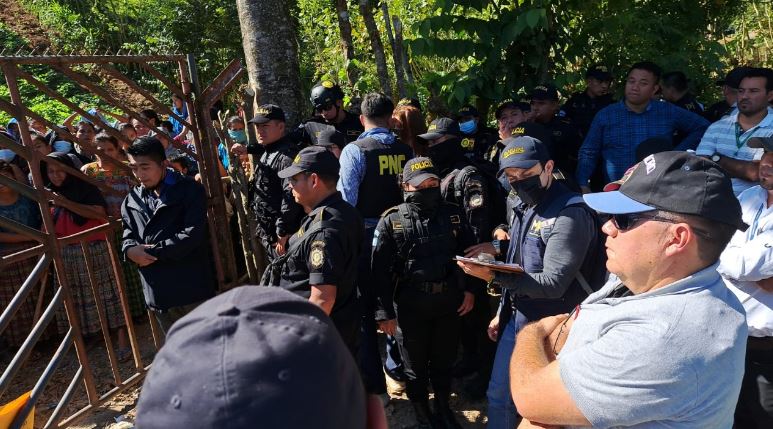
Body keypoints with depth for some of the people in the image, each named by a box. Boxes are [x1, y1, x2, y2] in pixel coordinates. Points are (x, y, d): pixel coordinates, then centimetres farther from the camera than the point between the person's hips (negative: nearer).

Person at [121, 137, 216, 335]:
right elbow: (127, 236, 12)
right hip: (157, 292, 5)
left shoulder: (190, 189, -5)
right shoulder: (132, 200, 12)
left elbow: (192, 234, -15)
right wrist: (130, 250, -12)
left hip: (192, 287, -5)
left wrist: (152, 252, -14)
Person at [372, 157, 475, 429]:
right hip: (410, 306, -2)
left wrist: (469, 290, 4)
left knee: (444, 362, 20)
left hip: (449, 302, 3)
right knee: (415, 368, 13)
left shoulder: (453, 215, 1)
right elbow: (380, 270, -8)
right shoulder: (392, 221, -8)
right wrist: (385, 312, -10)